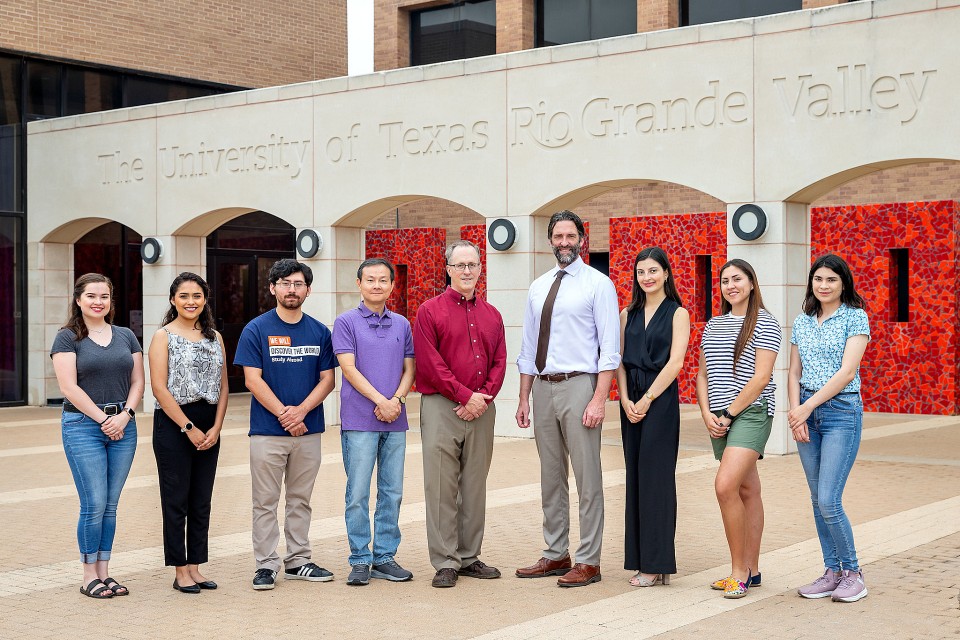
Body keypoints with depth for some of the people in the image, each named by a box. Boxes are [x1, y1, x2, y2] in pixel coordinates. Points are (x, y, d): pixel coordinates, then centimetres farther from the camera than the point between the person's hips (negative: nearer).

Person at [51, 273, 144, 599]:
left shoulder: (126, 336, 12)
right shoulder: (68, 338, -1)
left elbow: (137, 382, 9)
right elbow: (69, 387, -8)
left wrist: (124, 416, -7)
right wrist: (103, 419, -12)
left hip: (123, 425, 4)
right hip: (83, 425, -4)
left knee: (110, 505, 6)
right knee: (94, 504, -6)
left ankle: (104, 573, 14)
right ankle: (89, 576, 5)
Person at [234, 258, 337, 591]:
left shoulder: (319, 332, 8)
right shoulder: (256, 330, -2)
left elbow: (327, 379, 4)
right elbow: (253, 379, -7)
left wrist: (301, 410, -12)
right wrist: (283, 413, -14)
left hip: (309, 430, 3)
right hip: (267, 430, -3)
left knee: (300, 500, 11)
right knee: (266, 502, 1)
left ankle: (298, 561, 19)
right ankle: (266, 565, 8)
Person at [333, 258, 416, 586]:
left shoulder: (402, 324, 13)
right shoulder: (346, 322, 0)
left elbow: (409, 369, 11)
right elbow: (349, 369, -7)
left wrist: (397, 400, -7)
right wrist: (380, 401, -14)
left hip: (395, 422, 4)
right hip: (359, 421, -4)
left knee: (392, 493, 7)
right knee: (358, 494, -2)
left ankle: (385, 557, 15)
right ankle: (360, 560, 6)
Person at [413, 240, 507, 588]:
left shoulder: (491, 315, 14)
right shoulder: (430, 311, 0)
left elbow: (499, 362, 9)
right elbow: (429, 363, -8)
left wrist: (484, 397, -7)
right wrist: (465, 395, -12)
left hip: (481, 410, 5)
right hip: (442, 406, -4)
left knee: (475, 486, 9)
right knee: (442, 487, -3)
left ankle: (470, 557, 18)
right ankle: (445, 562, 3)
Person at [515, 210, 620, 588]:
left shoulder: (598, 284, -3)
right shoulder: (538, 287, 14)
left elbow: (609, 348, -9)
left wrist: (599, 400, -16)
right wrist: (524, 399, 13)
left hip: (578, 386, -6)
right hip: (543, 387, 6)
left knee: (587, 478, -2)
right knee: (551, 477, 13)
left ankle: (588, 561, 4)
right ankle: (556, 555, 23)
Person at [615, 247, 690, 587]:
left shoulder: (677, 314, -1)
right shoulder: (628, 315, 13)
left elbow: (674, 363, -9)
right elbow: (619, 361, 9)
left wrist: (646, 400, -13)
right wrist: (626, 400, -5)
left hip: (661, 399, -5)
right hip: (631, 401, 5)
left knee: (655, 476, -6)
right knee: (635, 477, 6)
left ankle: (657, 563, -1)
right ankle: (640, 559, 11)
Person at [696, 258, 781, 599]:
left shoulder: (765, 323, -4)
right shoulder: (713, 325, 16)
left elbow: (761, 378, -12)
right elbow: (703, 374, 15)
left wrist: (730, 413, -12)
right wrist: (708, 414, 1)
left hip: (750, 413, -7)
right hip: (719, 418, 7)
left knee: (725, 485, -20)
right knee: (747, 489, 11)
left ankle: (739, 570, -10)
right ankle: (750, 571, 14)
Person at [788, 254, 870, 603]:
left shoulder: (855, 317, -4)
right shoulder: (802, 322, 11)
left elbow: (847, 372, -13)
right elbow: (794, 373, 10)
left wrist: (807, 407, -14)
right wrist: (795, 410, -6)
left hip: (841, 410, -5)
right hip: (807, 413, 6)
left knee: (828, 500, -11)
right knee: (818, 499, 8)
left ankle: (852, 571, 6)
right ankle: (832, 572, 17)